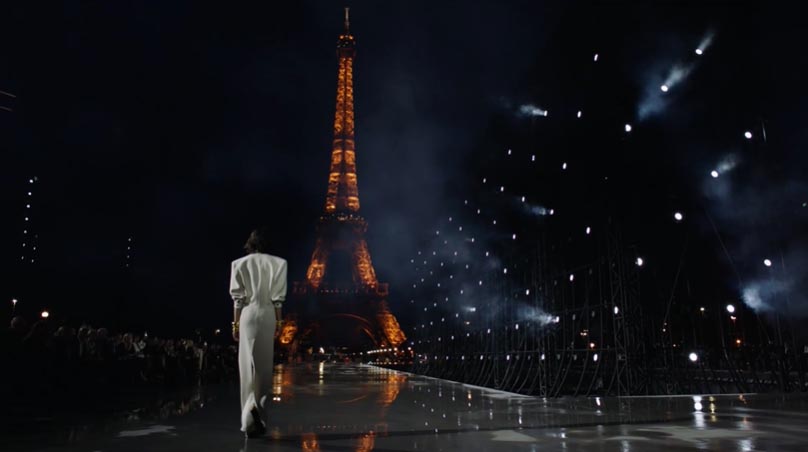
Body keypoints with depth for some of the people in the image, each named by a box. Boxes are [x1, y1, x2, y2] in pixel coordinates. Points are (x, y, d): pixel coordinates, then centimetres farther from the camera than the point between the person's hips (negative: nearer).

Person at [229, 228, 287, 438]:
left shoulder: (240, 263, 4)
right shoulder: (277, 263, 1)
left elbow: (238, 298, 3)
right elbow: (278, 298, 0)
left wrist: (235, 322, 9)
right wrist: (278, 321, 5)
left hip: (248, 314, 1)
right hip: (267, 314, -1)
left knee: (248, 364, 5)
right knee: (264, 364, 8)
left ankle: (250, 420, 4)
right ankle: (256, 406, -11)